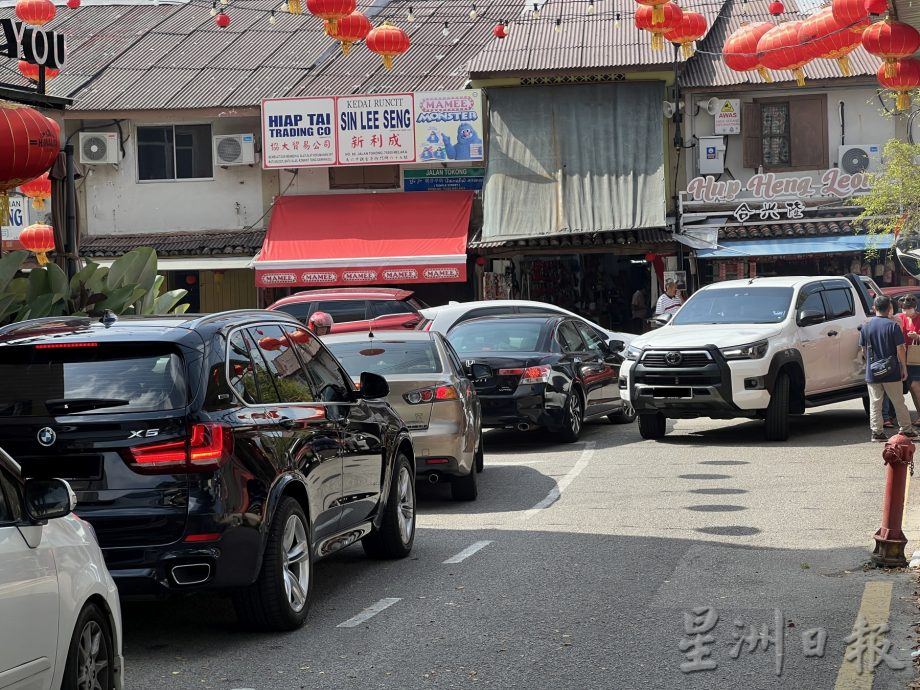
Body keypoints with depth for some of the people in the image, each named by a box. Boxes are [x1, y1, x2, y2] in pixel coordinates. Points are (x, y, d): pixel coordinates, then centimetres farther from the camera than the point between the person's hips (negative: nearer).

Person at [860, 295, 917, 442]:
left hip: (872, 374, 2)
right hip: (892, 373, -2)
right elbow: (900, 349, -11)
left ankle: (877, 432, 3)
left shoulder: (866, 326, 0)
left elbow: (863, 348, 8)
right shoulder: (893, 326, -10)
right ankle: (906, 430, 16)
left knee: (875, 403, 6)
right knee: (898, 402, 9)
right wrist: (904, 368, -1)